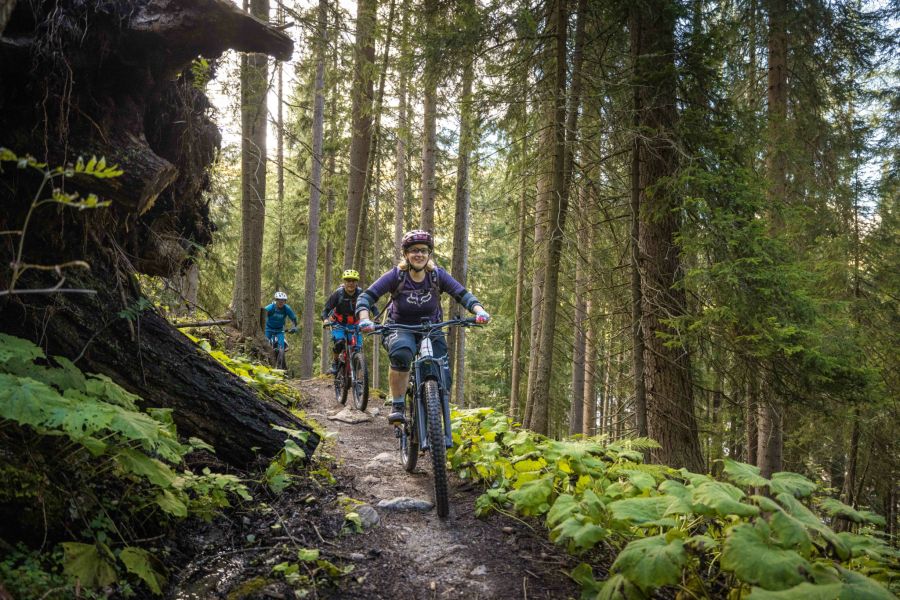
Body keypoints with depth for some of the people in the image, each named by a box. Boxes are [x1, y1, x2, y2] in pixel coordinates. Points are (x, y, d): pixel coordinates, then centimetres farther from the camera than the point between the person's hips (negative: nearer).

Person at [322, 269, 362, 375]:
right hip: (338, 324, -2)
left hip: (354, 324, 2)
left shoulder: (360, 294, -14)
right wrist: (325, 319, -35)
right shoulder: (338, 293, -18)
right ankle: (334, 364, -6)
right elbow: (326, 309, -15)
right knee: (339, 342, -29)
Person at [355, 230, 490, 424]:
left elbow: (463, 294, -15)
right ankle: (397, 407, -24)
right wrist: (364, 320, -38)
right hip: (401, 329, -2)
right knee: (401, 352, -38)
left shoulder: (437, 275, -10)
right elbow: (366, 297, -18)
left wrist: (480, 311, -35)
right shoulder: (396, 275, -15)